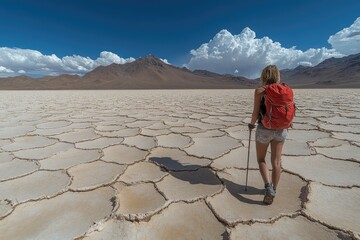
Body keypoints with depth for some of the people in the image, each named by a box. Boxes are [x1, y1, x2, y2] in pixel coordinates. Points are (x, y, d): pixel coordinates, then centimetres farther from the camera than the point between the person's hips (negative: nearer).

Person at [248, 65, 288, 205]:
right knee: (276, 162, 13)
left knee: (261, 159, 15)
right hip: (281, 129, 4)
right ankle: (273, 190, 26)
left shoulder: (260, 91, -9)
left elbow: (255, 113, -11)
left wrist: (251, 124, 7)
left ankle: (268, 187, -1)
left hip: (264, 129, -4)